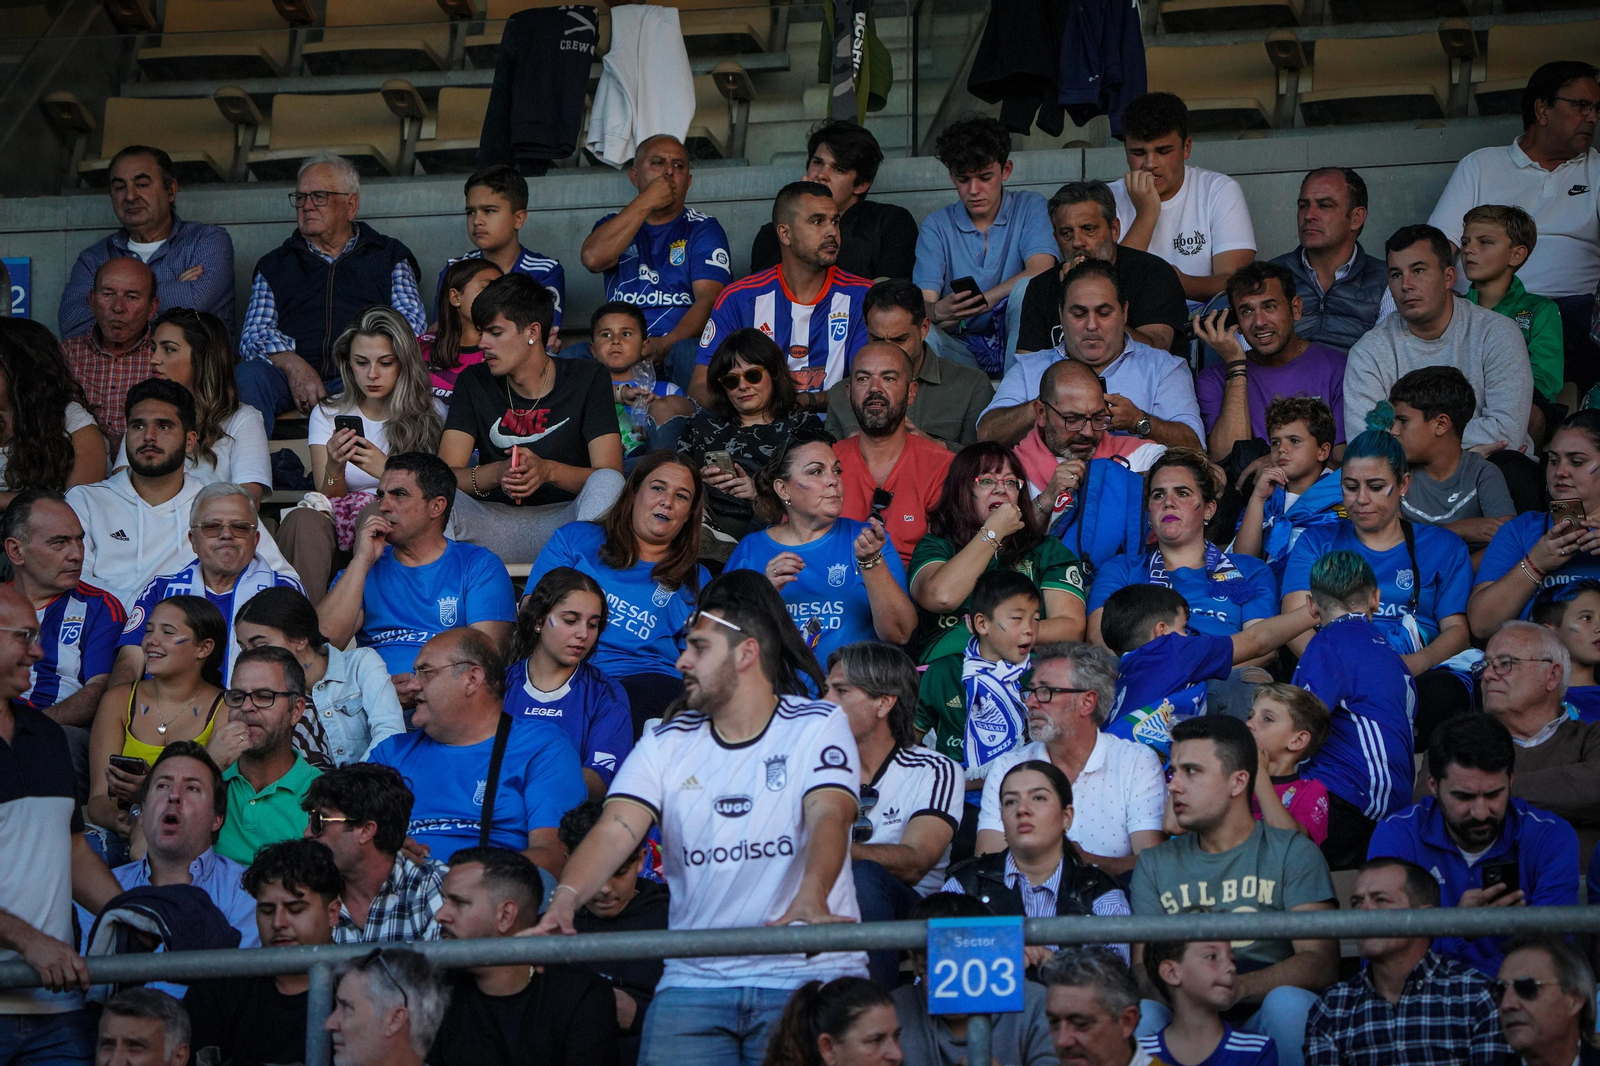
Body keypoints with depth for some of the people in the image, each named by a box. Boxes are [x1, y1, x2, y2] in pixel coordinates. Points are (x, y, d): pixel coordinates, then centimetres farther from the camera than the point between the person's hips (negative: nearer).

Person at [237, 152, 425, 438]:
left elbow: (412, 324, 8)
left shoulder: (389, 256, 23)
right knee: (249, 375, -32)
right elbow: (254, 334, 11)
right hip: (291, 375, 2)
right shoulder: (273, 265, 26)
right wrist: (293, 366, -13)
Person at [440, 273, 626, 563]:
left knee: (607, 483, -33)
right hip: (495, 523, 1)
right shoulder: (474, 383, 10)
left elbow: (611, 474, -6)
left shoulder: (587, 378, 4)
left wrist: (548, 471, -26)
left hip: (566, 522, -1)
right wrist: (497, 473, -23)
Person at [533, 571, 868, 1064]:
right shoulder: (666, 743, 11)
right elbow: (616, 831, -3)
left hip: (808, 973, -3)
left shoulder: (819, 725, 2)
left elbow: (829, 816, -15)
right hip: (694, 980, 3)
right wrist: (565, 900, -23)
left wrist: (810, 899, -35)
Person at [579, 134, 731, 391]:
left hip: (679, 344, -1)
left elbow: (710, 299, -3)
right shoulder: (615, 224, 21)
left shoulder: (702, 229, 13)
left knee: (693, 355, -37)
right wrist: (645, 203, -3)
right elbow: (593, 258, -4)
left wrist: (666, 344, -21)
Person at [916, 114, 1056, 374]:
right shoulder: (937, 225, 9)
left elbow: (1041, 271, -12)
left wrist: (982, 302, -25)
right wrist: (939, 311, -30)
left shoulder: (1029, 208, 7)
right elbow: (923, 304, -4)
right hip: (963, 346, 1)